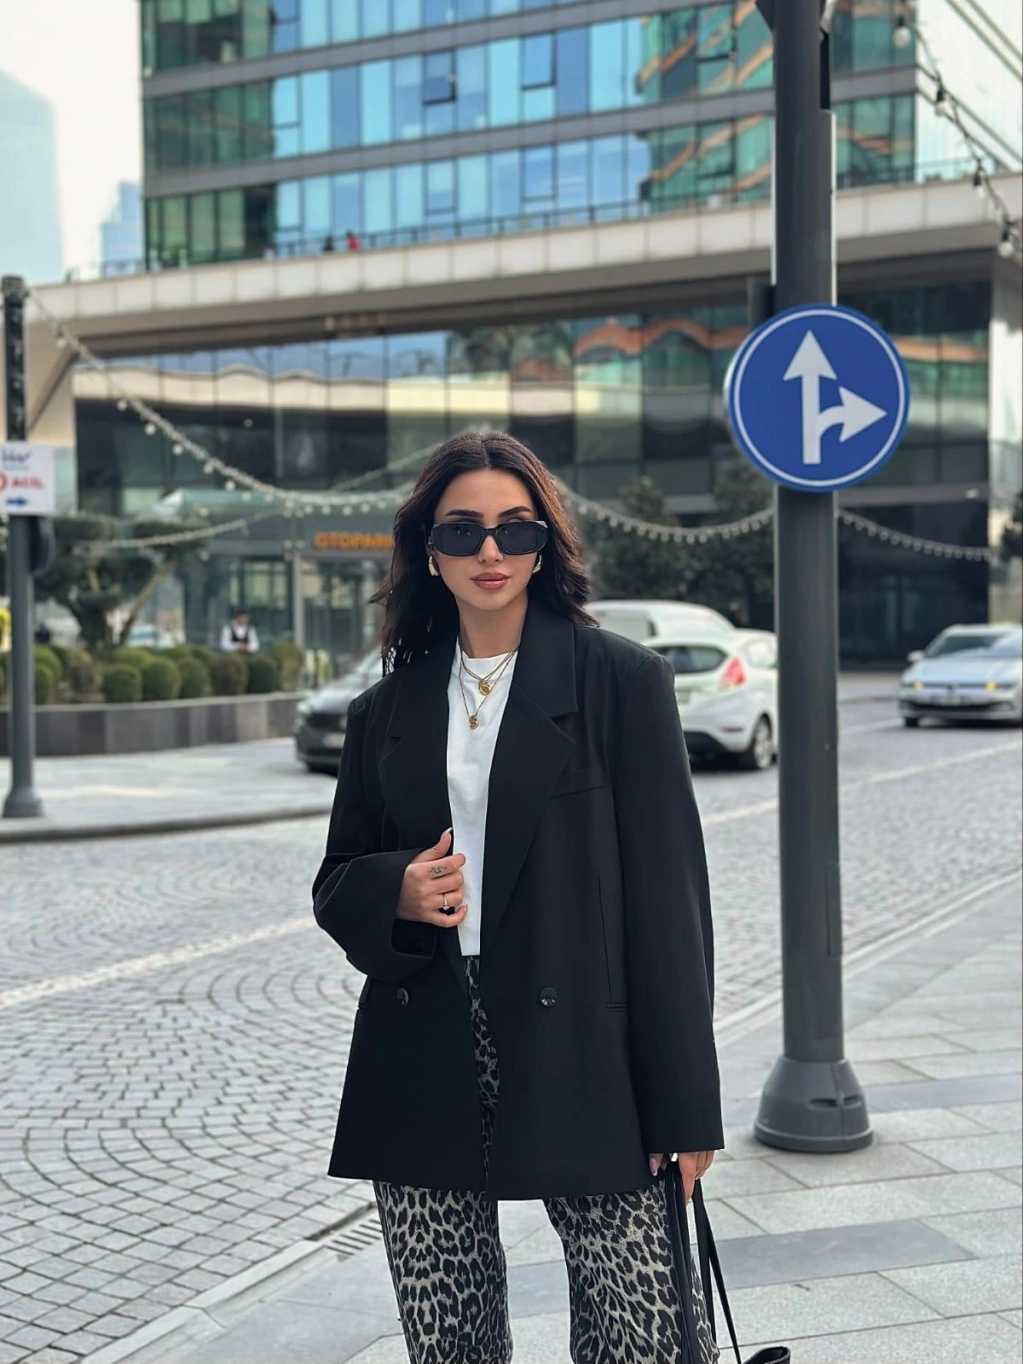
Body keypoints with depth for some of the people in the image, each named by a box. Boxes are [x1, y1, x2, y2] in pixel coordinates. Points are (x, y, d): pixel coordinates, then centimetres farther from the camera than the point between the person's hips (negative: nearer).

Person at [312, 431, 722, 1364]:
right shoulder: (388, 711, 11)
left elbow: (668, 891, -3)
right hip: (424, 1077, 4)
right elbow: (338, 884, 17)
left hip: (582, 1066, -3)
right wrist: (396, 892, -8)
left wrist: (683, 1106, -6)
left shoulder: (622, 682, 0)